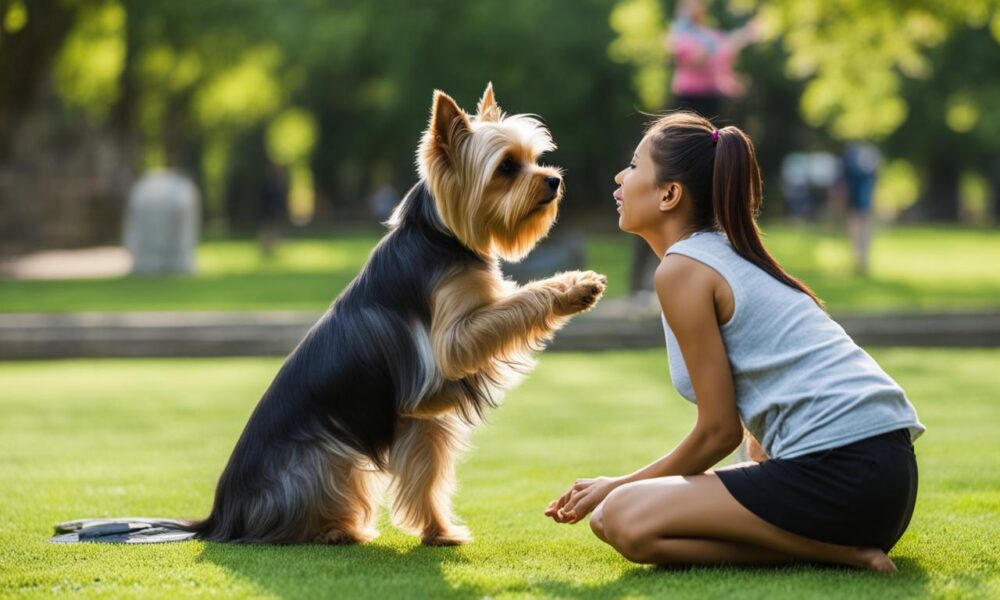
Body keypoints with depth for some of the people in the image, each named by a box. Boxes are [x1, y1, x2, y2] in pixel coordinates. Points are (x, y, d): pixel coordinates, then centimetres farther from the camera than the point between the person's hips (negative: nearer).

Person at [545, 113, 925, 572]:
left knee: (626, 521, -14)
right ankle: (840, 543, 10)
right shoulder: (734, 256, 22)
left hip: (839, 473, -10)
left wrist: (620, 486, 5)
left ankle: (837, 551, -11)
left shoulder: (682, 268, -7)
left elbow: (719, 430, -6)